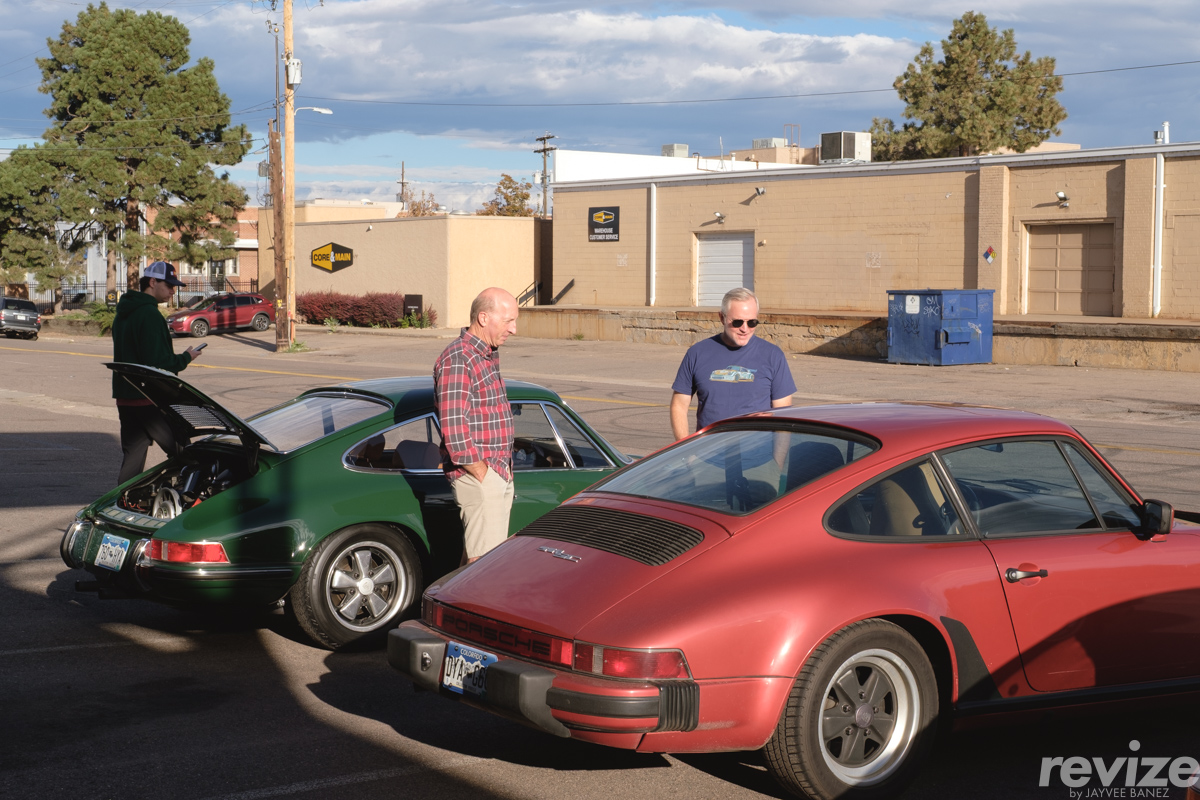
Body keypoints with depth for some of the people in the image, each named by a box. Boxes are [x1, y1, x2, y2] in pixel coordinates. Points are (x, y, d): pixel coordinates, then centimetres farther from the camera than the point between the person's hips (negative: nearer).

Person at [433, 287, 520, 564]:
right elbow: (454, 430, -22)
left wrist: (504, 470, 15)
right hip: (477, 476, -9)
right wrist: (482, 475, -17)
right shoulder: (457, 360, -16)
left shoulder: (489, 355, 15)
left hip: (499, 475, 9)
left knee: (474, 555, 14)